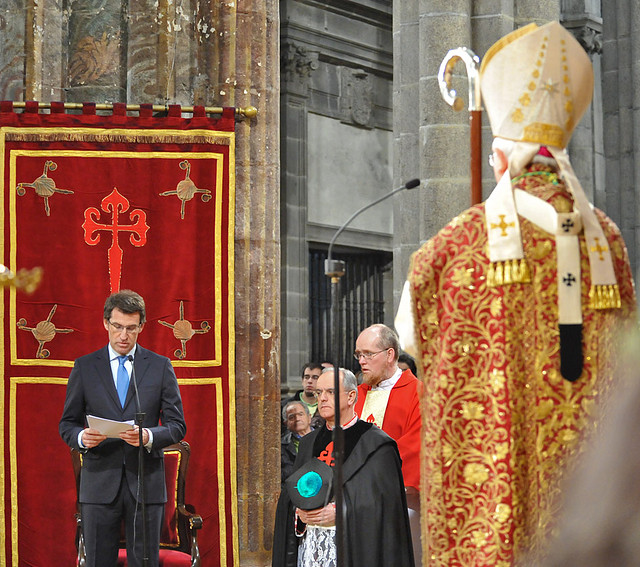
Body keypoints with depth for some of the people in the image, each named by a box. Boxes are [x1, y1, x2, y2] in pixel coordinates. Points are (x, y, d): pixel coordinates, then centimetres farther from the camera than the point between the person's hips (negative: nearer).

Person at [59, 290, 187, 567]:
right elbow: (67, 424, 10)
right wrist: (81, 437, -14)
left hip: (145, 483, 0)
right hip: (99, 482, 0)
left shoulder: (160, 366, 7)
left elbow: (177, 425, 5)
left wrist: (149, 437, -16)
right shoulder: (84, 367, 8)